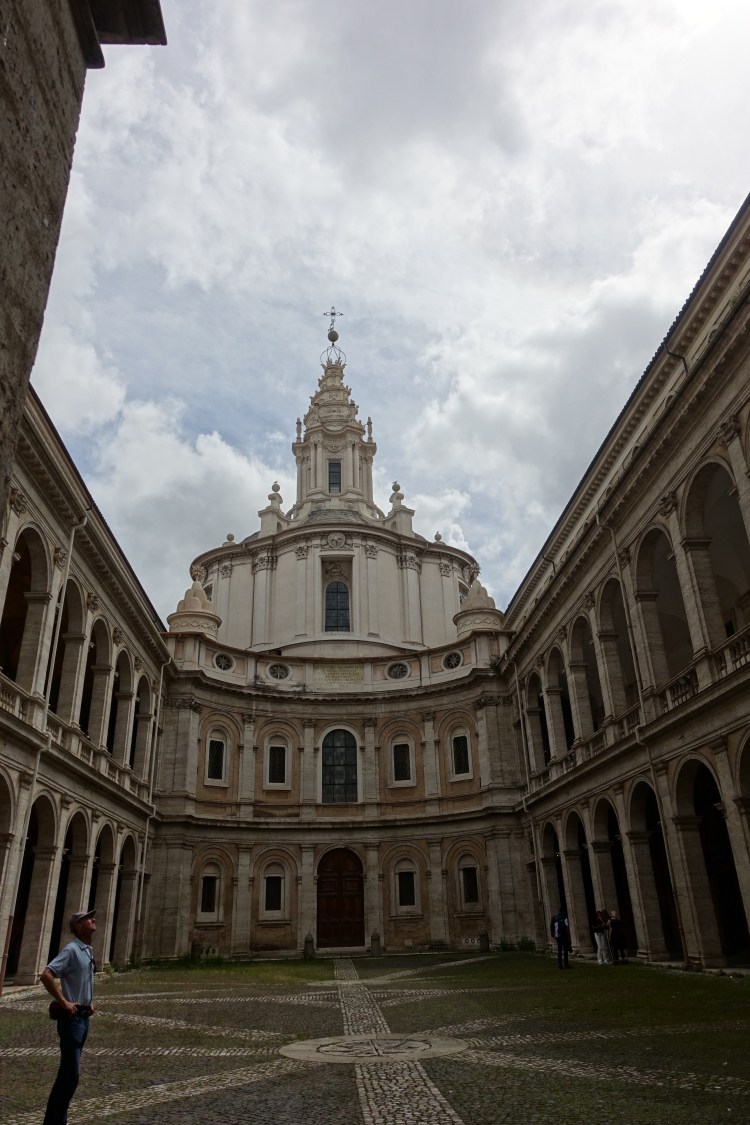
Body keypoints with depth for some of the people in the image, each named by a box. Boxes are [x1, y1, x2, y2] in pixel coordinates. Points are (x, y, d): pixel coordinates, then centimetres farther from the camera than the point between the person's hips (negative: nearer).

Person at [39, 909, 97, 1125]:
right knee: (70, 1073, -7)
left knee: (70, 1072, 15)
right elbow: (46, 976, -27)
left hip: (84, 1017, 9)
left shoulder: (88, 951, 11)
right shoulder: (71, 949, -17)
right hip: (72, 1018, -9)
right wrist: (64, 1003, -24)